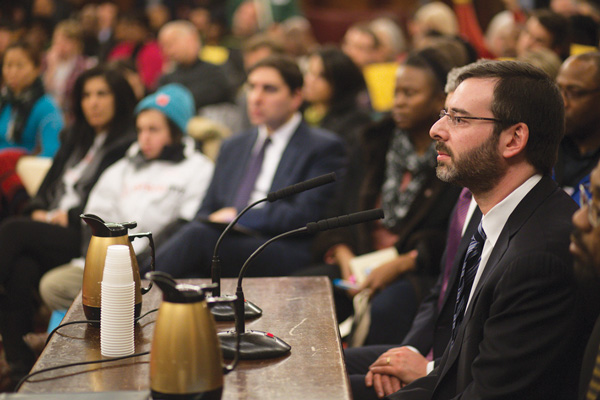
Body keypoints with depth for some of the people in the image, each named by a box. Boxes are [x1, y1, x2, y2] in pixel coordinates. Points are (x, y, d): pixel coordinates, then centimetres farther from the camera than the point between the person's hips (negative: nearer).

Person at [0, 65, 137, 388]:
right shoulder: (74, 139, 28)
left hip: (85, 237, -6)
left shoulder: (129, 145, 4)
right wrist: (38, 210, 5)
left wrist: (72, 216, -9)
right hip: (47, 227, 6)